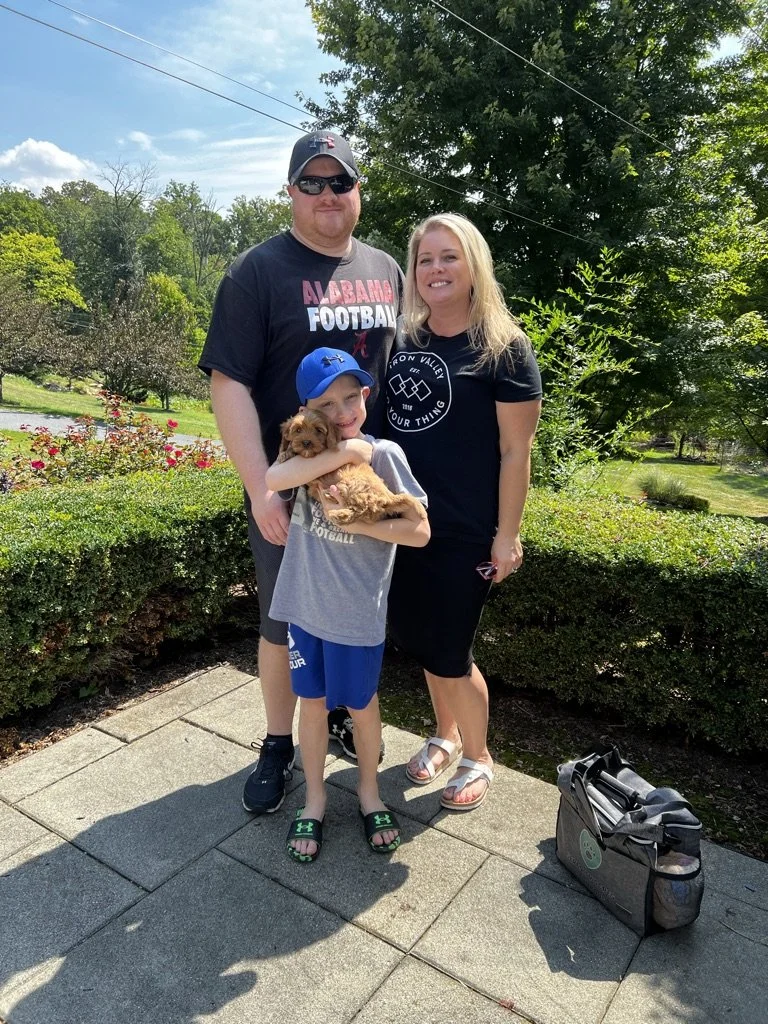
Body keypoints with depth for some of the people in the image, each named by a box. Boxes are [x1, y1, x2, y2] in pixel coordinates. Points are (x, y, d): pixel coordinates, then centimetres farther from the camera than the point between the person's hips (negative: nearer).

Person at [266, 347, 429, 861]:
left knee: (361, 704, 16)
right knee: (312, 702, 17)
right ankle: (315, 799, 39)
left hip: (356, 613, -3)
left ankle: (369, 790, 42)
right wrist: (343, 452, -28)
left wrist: (357, 520, -21)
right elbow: (273, 479, -25)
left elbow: (420, 531, -12)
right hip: (304, 604, 3)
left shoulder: (383, 453, -12)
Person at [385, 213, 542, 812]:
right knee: (419, 641, 16)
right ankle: (446, 738, 42)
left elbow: (516, 451, -10)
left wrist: (507, 535, -11)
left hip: (464, 535, -5)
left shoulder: (504, 349, -9)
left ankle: (478, 759, 31)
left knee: (449, 653, 3)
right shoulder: (402, 342, 7)